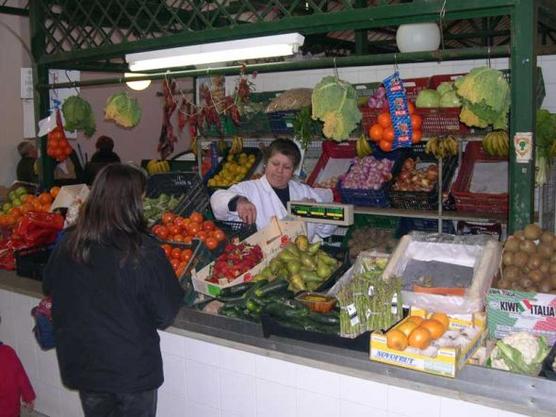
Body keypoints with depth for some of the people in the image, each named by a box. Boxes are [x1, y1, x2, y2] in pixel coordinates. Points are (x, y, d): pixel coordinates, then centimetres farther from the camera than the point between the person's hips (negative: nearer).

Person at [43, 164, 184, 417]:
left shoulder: (67, 245, -13)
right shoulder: (144, 251, -24)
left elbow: (49, 289, 6)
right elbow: (165, 314, -15)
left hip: (81, 366, 4)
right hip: (134, 368, -4)